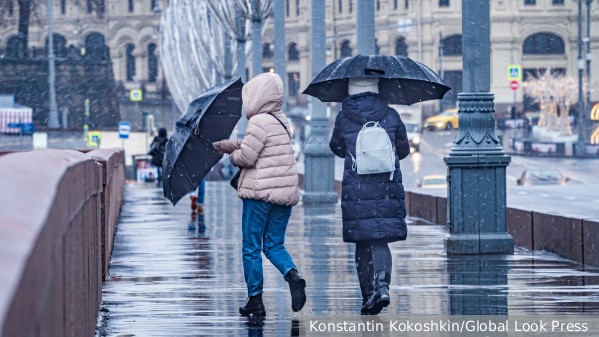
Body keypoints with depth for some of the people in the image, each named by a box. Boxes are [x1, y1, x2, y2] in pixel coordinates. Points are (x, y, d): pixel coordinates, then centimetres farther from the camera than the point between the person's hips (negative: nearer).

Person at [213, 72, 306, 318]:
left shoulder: (259, 122, -13)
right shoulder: (282, 121, 14)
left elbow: (246, 157, -15)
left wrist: (231, 155, 5)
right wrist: (228, 144, 22)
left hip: (260, 192, -7)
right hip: (286, 192, 7)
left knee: (251, 248, 3)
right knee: (274, 245, 12)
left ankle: (255, 300, 5)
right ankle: (292, 275, -16)